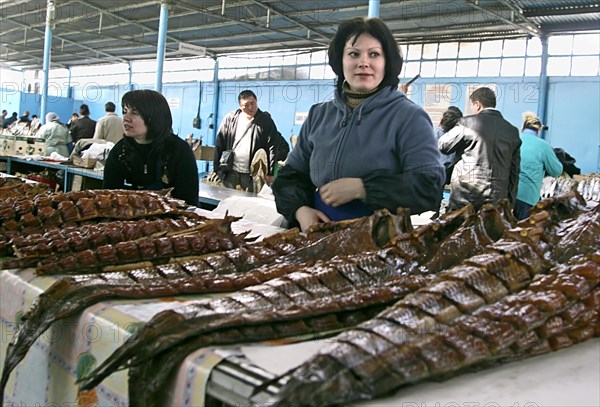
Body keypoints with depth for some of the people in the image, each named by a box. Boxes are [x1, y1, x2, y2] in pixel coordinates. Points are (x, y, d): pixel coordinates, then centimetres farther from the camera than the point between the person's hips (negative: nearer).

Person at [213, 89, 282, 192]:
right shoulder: (230, 119, 4)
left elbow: (272, 148, -5)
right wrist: (217, 169, 2)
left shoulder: (266, 121, -2)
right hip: (230, 173, 3)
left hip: (254, 175, -2)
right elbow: (219, 145, 6)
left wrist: (270, 173, -10)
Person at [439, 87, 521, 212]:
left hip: (465, 197, -4)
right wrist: (510, 203, 15)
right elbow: (514, 171, 10)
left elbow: (442, 145, 3)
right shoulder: (512, 131, 9)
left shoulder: (468, 123, -5)